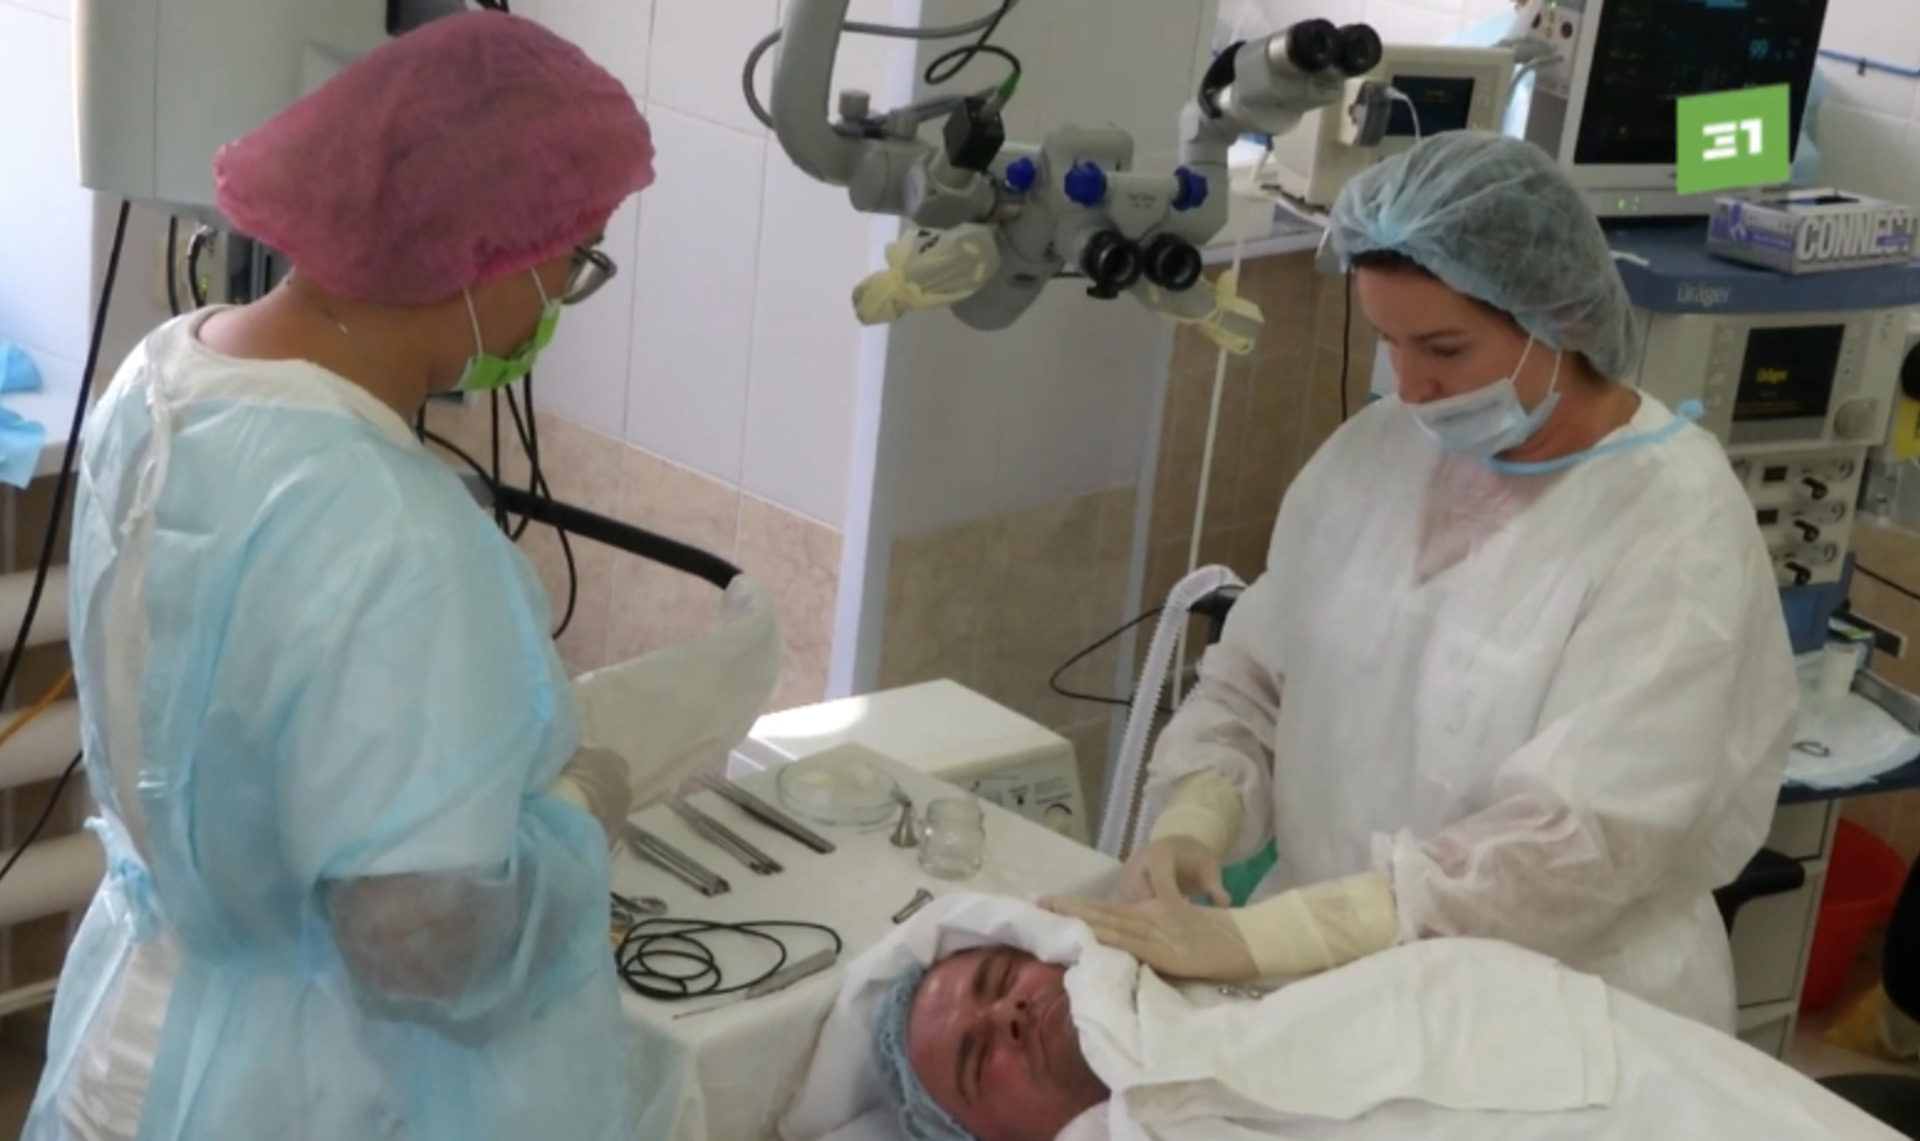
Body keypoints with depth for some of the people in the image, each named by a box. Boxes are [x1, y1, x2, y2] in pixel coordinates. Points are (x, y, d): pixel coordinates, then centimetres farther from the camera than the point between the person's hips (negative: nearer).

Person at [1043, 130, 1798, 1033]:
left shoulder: (1676, 525, -13)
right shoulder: (1373, 452, 4)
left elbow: (1572, 843, -21)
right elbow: (1250, 682, 10)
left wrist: (1251, 941, -26)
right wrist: (1193, 819, -11)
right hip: (1332, 987, 5)